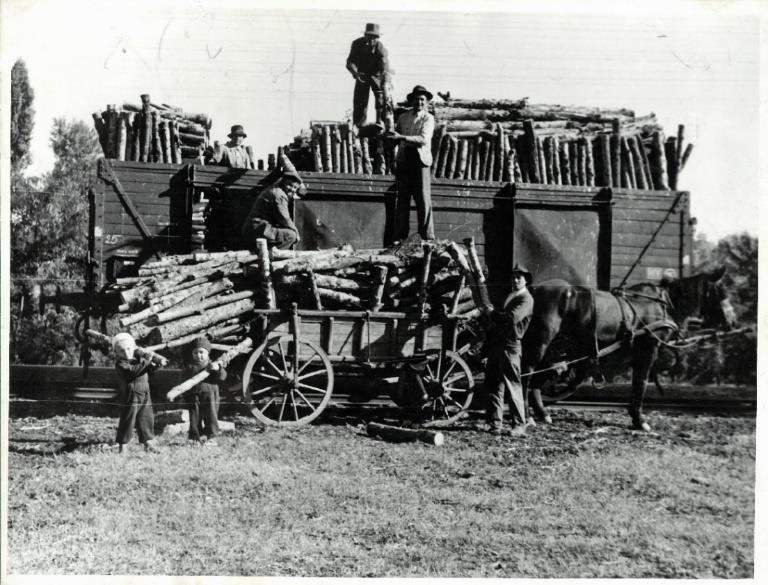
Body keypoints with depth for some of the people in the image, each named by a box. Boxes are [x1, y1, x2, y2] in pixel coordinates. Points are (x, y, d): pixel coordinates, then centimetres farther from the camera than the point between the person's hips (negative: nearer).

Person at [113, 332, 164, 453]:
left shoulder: (139, 358, 12)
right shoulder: (121, 363, -11)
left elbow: (149, 369, 20)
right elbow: (132, 371, -27)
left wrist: (155, 364, -2)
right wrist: (146, 361, -28)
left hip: (145, 394, 7)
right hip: (131, 396, -7)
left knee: (146, 418, 13)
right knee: (128, 419, -2)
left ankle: (148, 443, 25)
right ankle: (123, 446, 6)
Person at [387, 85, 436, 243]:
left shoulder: (428, 118, 1)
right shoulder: (403, 117, 14)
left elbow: (424, 139, -15)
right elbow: (395, 139, 23)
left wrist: (401, 137, -22)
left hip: (420, 160, -3)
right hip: (404, 160, 4)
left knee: (424, 200, -6)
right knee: (402, 199, 3)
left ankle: (427, 237, -1)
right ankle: (399, 237, 6)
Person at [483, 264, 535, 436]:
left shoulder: (526, 299, -5)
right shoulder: (509, 296, 22)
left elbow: (512, 317, -21)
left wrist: (494, 314, -5)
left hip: (510, 346, -8)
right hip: (495, 344, 8)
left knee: (513, 386, -4)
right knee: (492, 385, 7)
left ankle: (519, 425, 3)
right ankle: (495, 424, 13)